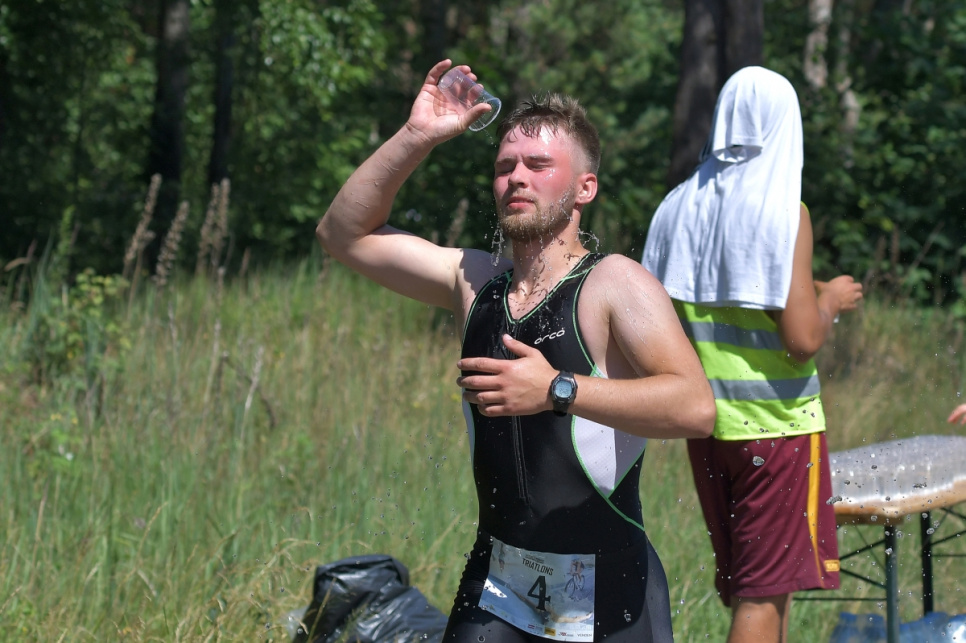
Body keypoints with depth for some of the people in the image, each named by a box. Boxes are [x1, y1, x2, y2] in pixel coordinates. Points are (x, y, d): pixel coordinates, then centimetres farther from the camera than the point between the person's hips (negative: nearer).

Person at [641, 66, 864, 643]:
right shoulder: (785, 211, -13)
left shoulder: (679, 207, 4)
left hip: (705, 422, 6)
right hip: (774, 422, -6)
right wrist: (830, 300, 2)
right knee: (765, 594, 0)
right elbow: (802, 341, -19)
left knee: (750, 584, 18)